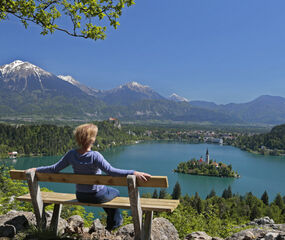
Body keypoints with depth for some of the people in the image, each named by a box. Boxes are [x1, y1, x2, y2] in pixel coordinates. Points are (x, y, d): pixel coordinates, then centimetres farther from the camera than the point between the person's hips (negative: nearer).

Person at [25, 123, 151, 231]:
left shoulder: (71, 154, -13)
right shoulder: (95, 156, -28)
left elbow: (54, 169, -7)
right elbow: (111, 171, -36)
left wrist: (35, 169, 8)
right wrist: (134, 173, -39)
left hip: (80, 196, 5)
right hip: (96, 196, -5)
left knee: (108, 192, 36)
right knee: (115, 192, 28)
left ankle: (114, 221, 53)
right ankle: (114, 222, 42)